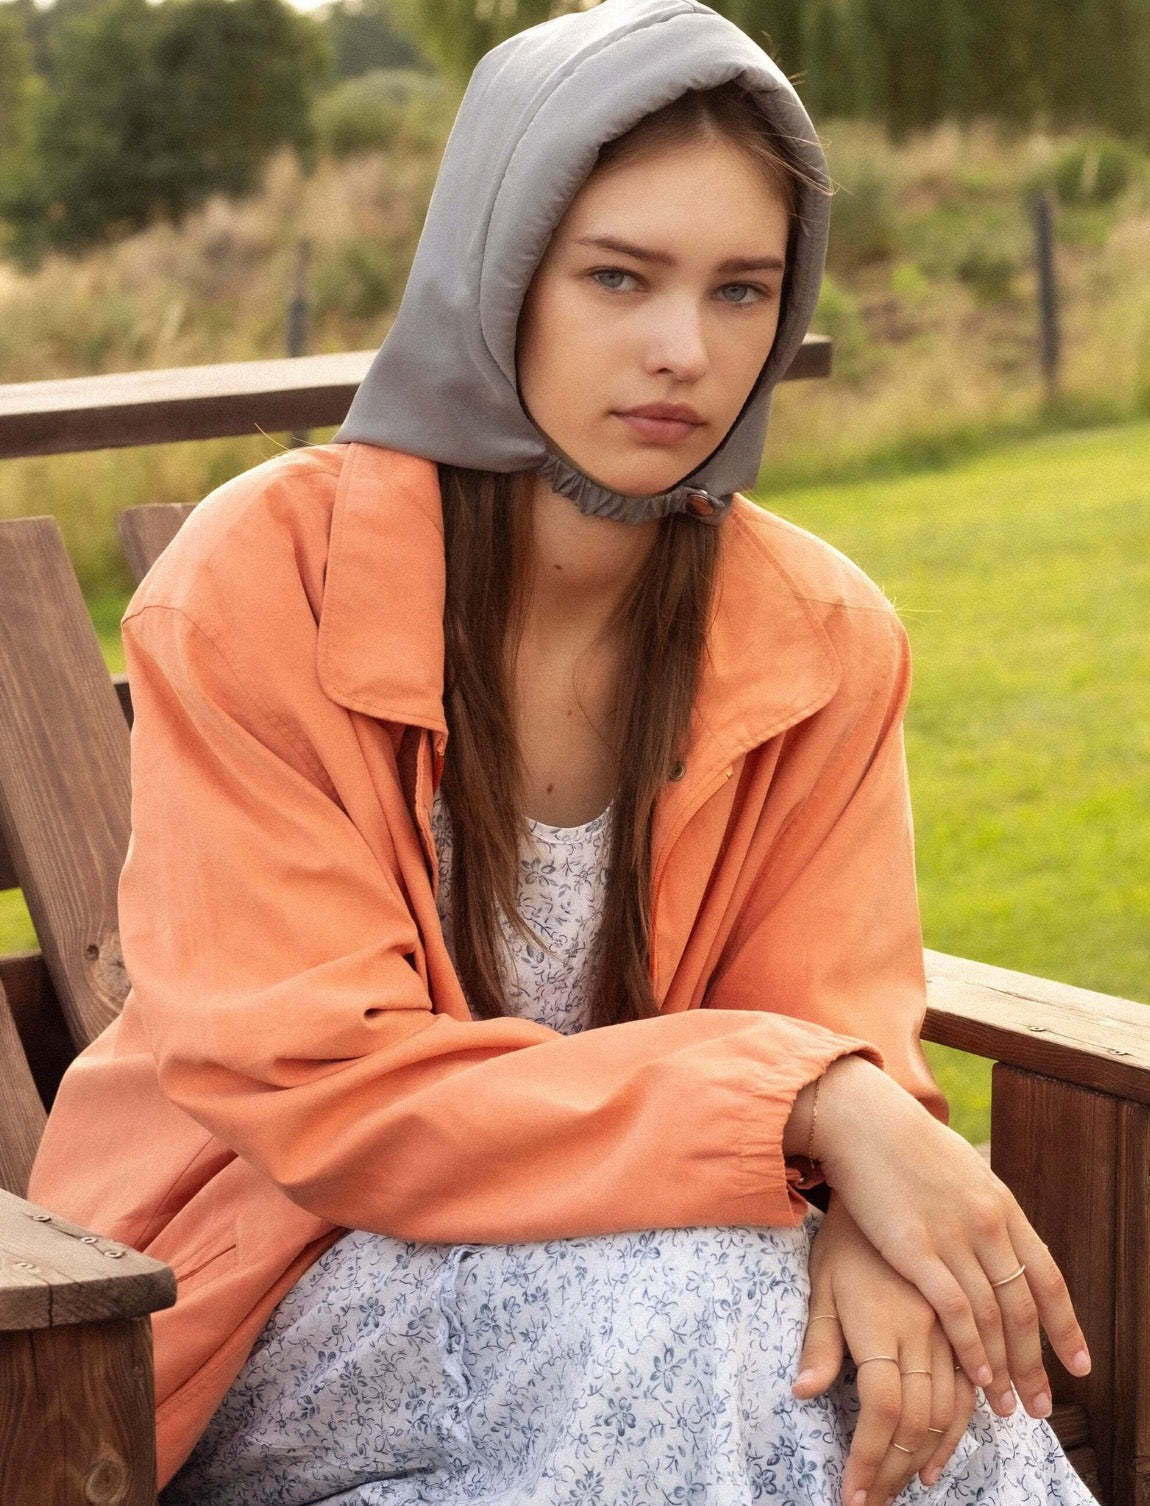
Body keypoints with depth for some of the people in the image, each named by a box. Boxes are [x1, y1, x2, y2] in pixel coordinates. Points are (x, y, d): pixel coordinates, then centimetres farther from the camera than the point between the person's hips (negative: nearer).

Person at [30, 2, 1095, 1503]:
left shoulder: (823, 642, -3)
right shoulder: (260, 585, -16)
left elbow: (844, 1034, -2)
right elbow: (320, 1094, -20)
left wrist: (869, 1224, -28)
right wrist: (802, 1102, -29)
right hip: (268, 1294, -3)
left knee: (890, 1364, -28)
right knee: (700, 1299, -30)